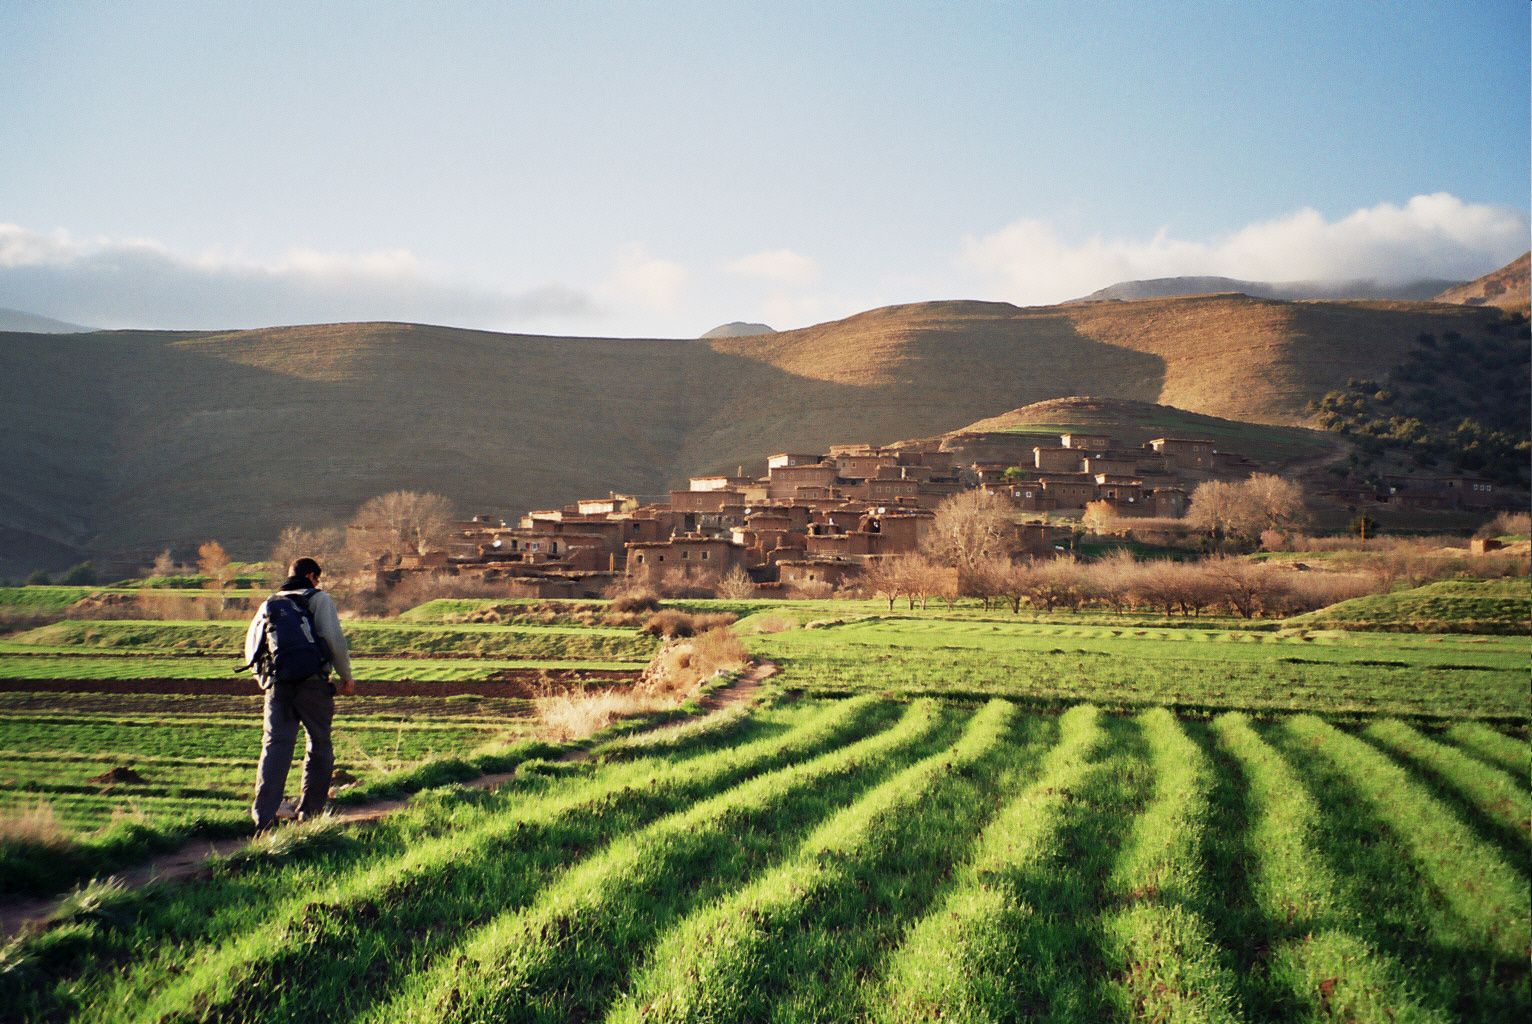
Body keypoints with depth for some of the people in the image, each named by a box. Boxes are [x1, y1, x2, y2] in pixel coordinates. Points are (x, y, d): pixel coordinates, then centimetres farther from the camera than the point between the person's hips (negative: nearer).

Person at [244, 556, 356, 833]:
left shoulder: (269, 603, 18)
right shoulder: (319, 599, 2)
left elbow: (251, 643, 17)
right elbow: (334, 638, -8)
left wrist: (263, 675, 27)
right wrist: (346, 675, 0)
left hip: (277, 684, 4)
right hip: (312, 683, -4)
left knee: (275, 745, -2)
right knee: (319, 746, 10)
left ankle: (264, 815, -15)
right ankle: (310, 811, 13)